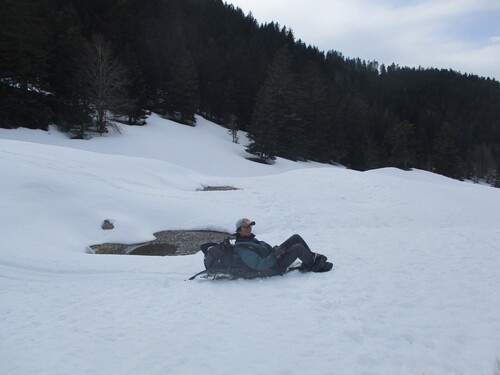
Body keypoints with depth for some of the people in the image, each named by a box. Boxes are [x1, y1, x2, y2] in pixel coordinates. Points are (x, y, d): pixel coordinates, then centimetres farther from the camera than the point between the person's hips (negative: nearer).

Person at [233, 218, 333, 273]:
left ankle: (312, 257, 11)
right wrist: (275, 255, -29)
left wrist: (275, 250, 2)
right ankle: (314, 265, 2)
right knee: (298, 248, -21)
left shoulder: (248, 238, 9)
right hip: (275, 267, -10)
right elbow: (258, 265, -29)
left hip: (274, 255, 10)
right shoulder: (243, 249, -23)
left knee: (296, 238, 0)